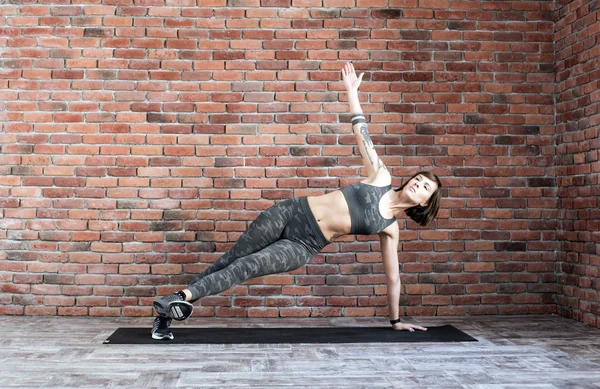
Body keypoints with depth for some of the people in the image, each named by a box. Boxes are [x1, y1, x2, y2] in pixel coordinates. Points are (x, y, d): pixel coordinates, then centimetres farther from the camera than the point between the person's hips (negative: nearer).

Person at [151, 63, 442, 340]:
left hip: (303, 246, -1)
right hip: (290, 213, 1)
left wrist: (396, 320, 15)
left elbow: (393, 275, 12)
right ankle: (166, 312, 3)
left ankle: (183, 297, -25)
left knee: (248, 267, -23)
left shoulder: (390, 228, 4)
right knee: (229, 260, -1)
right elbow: (362, 133, 7)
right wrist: (352, 92, 7)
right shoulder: (382, 177, 5)